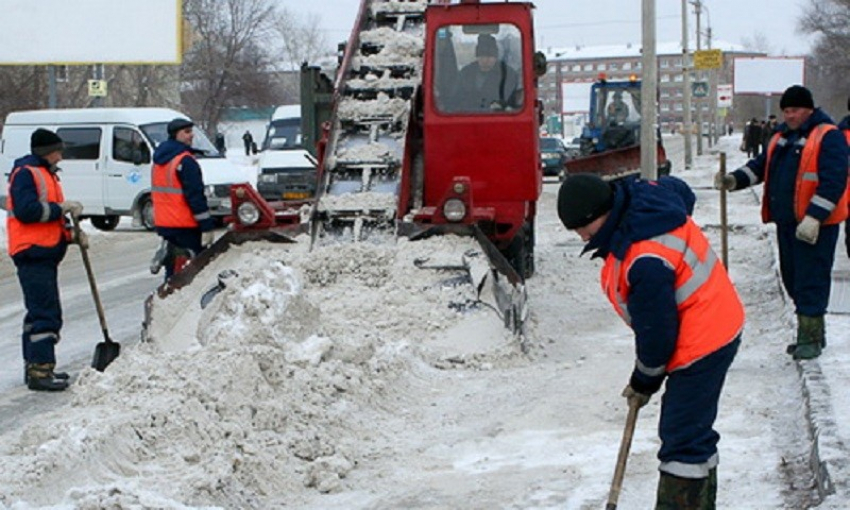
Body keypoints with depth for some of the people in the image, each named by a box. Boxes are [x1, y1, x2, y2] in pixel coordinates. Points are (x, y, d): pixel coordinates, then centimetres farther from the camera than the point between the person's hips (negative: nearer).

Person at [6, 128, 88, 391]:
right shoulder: (25, 173, -9)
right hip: (32, 253, -10)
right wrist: (61, 207, -17)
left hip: (45, 254, 10)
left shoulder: (46, 175, 22)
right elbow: (27, 210, -21)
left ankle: (35, 367, 21)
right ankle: (40, 370, -15)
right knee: (46, 313, -14)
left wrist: (72, 235, 11)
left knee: (41, 311, 14)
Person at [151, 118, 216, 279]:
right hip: (185, 226, -9)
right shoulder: (185, 161, -16)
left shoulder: (159, 160, 14)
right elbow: (195, 195, -20)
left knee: (172, 269, 15)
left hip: (164, 222, 9)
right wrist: (207, 226, -19)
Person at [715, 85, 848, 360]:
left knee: (811, 279, -7)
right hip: (786, 221, 9)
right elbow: (761, 166, 20)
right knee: (792, 278, 14)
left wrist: (814, 217, -25)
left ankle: (811, 337, 2)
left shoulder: (828, 137, -11)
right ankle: (812, 333, 26)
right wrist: (734, 180, 1)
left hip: (816, 226, -8)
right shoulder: (781, 137, 15)